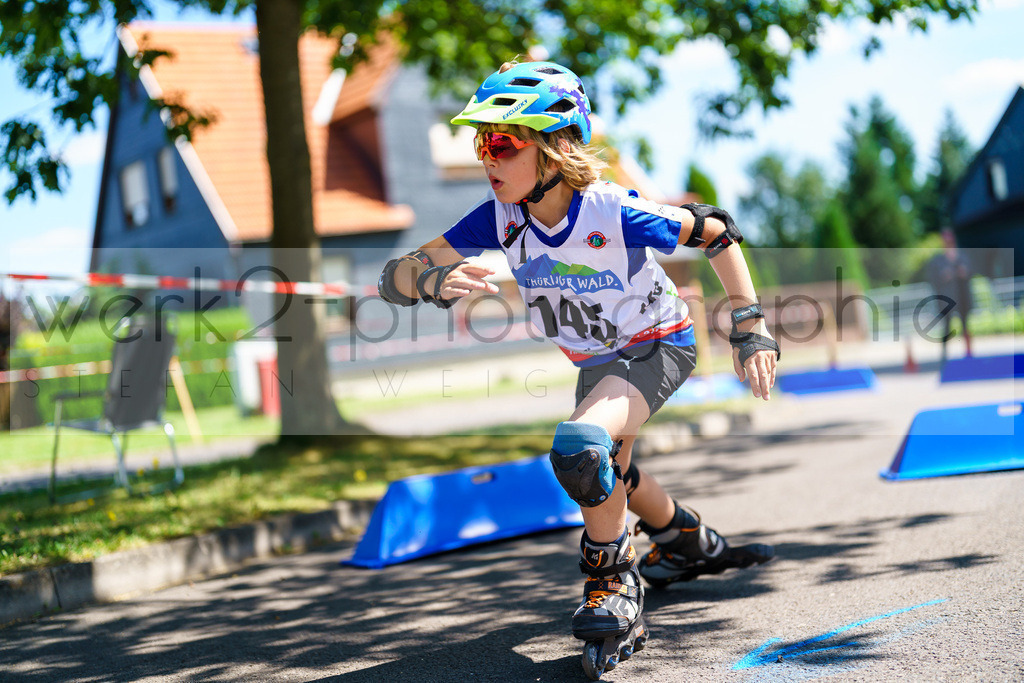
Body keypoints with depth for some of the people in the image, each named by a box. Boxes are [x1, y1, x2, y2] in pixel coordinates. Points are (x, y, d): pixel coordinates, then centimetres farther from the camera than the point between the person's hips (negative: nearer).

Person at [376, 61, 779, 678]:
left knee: (581, 447, -32)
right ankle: (691, 544, 52)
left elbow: (716, 232, -18)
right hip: (595, 361, 7)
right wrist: (434, 281, -46)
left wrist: (752, 330, -19)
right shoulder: (499, 219, -20)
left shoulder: (614, 214, -32)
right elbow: (396, 276, -22)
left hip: (658, 347, -7)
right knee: (608, 476, 24)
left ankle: (615, 584, -10)